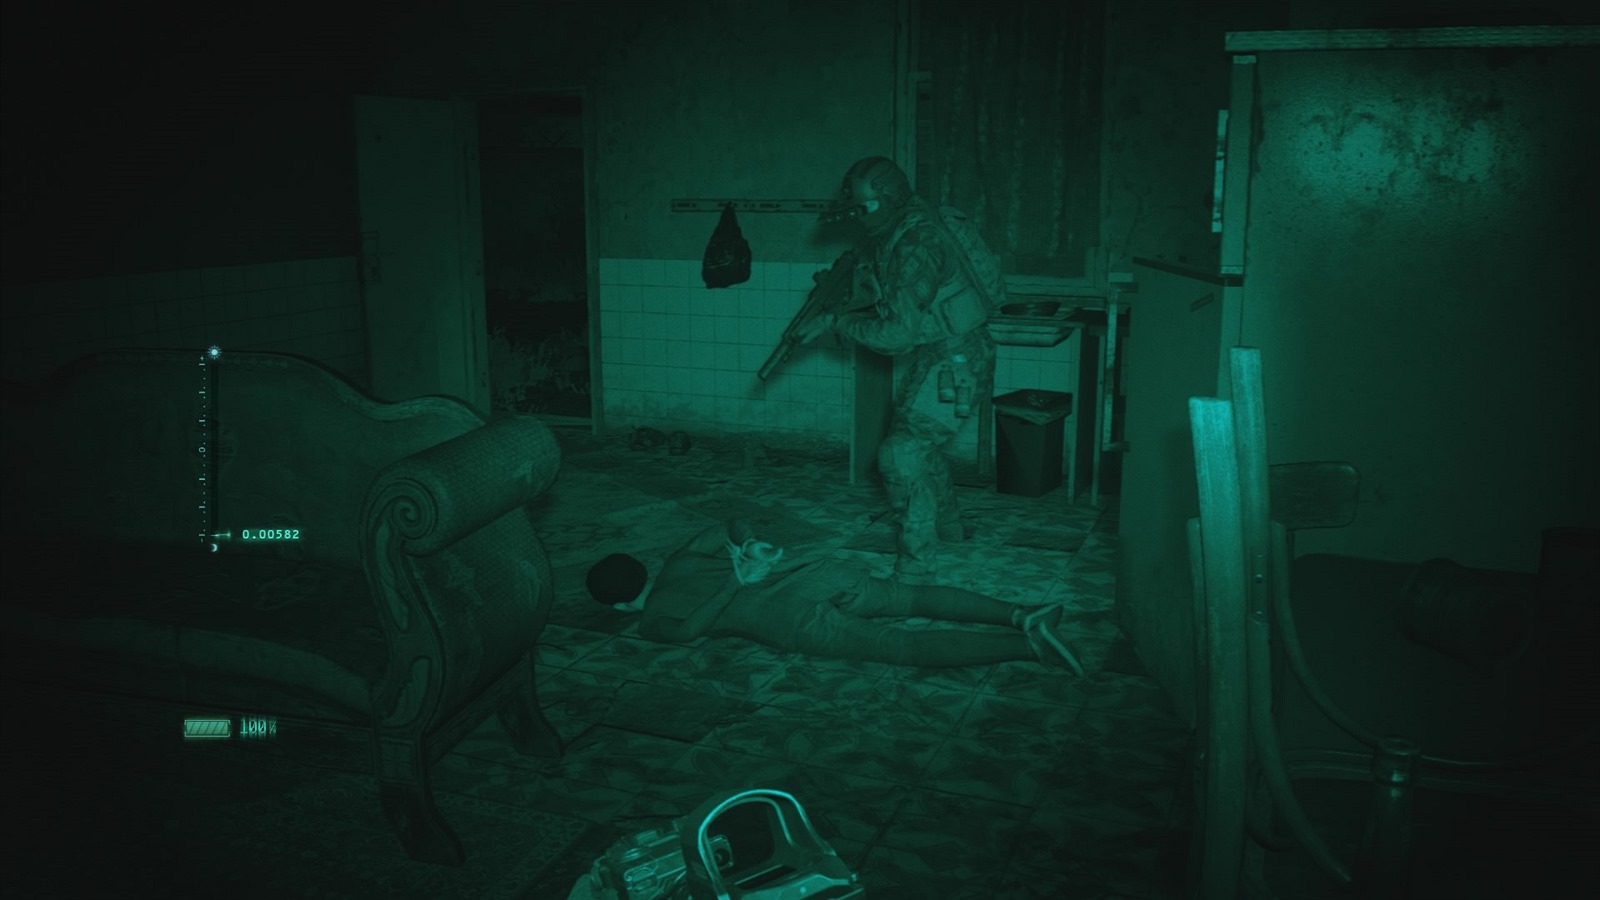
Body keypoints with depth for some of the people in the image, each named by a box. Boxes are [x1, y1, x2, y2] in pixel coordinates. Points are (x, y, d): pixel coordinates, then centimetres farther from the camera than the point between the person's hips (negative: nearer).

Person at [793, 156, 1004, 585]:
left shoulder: (917, 246, -26)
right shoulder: (891, 235, 4)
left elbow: (897, 334, -27)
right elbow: (885, 300, 15)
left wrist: (836, 323, -18)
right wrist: (839, 299, 0)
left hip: (956, 363, -10)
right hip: (935, 357, 11)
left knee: (902, 456, -14)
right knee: (919, 443, 26)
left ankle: (916, 572, -8)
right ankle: (948, 525, 48)